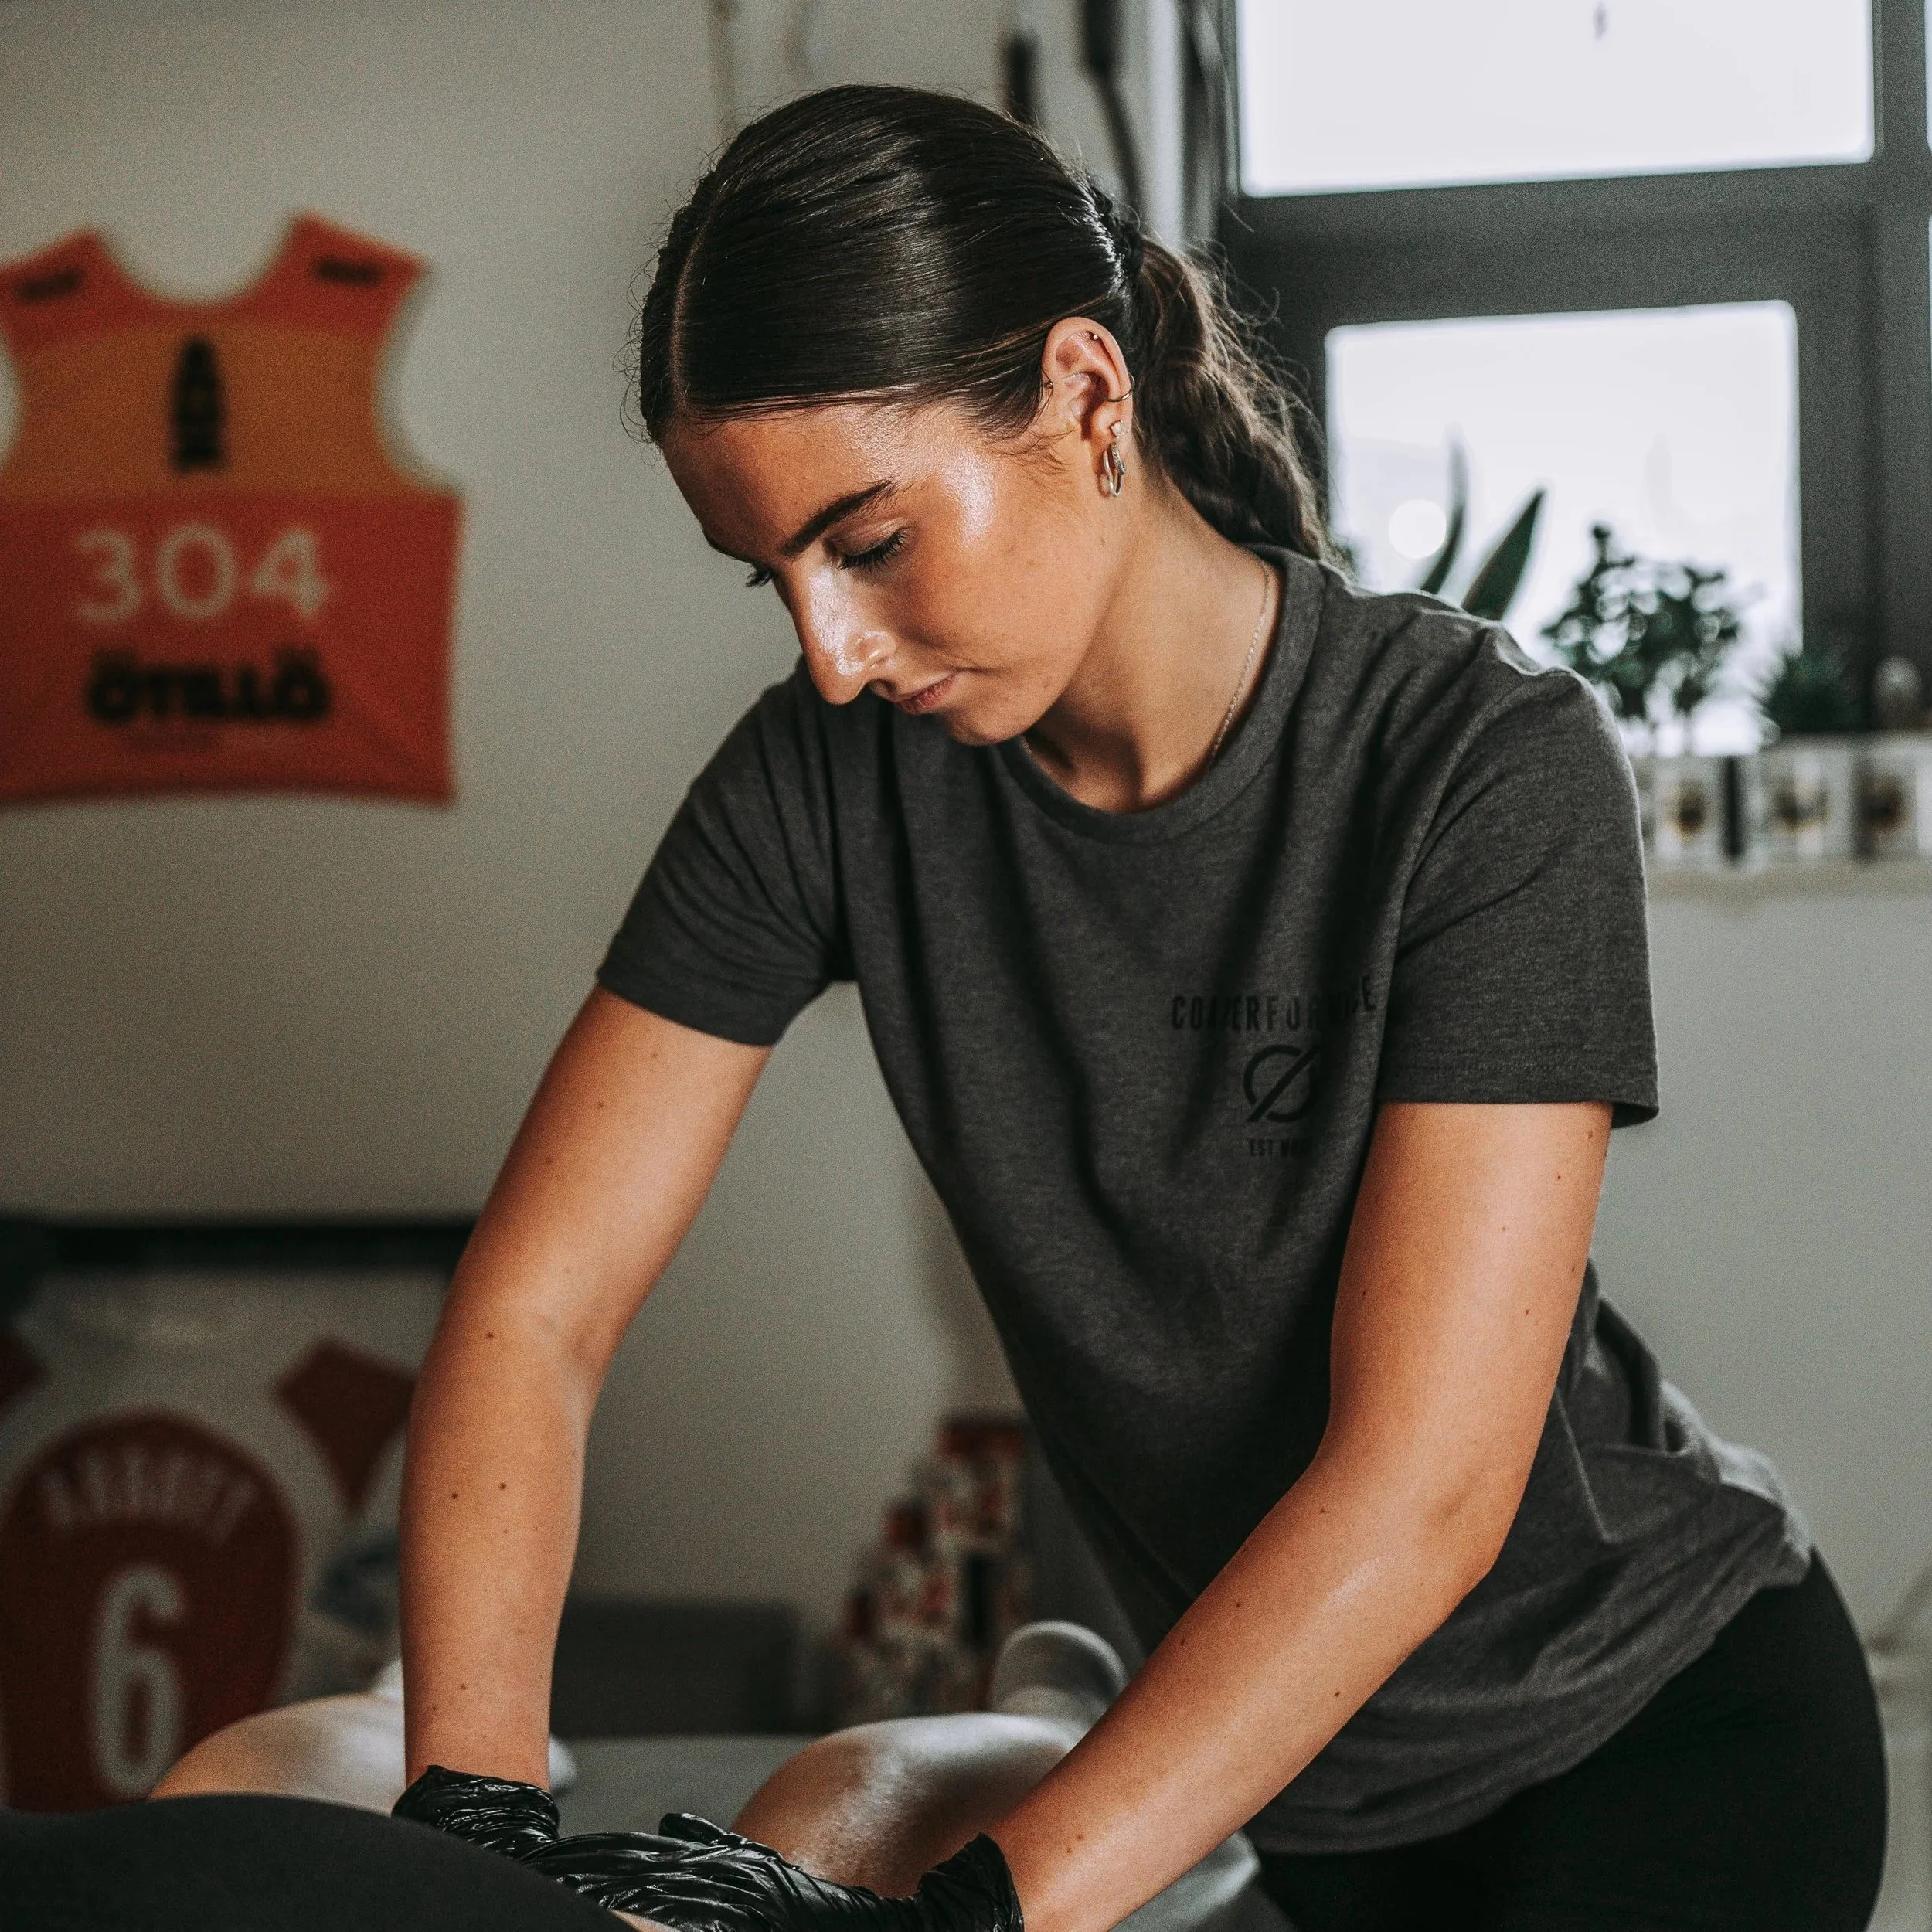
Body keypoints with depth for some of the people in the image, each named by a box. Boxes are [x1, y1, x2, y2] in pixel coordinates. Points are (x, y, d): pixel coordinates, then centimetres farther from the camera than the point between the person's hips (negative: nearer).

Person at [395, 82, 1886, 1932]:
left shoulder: (1490, 768, -25)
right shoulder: (827, 779, -11)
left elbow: (1421, 1481, -30)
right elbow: (530, 1311, -13)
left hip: (1674, 1715, -4)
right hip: (1302, 1759, 5)